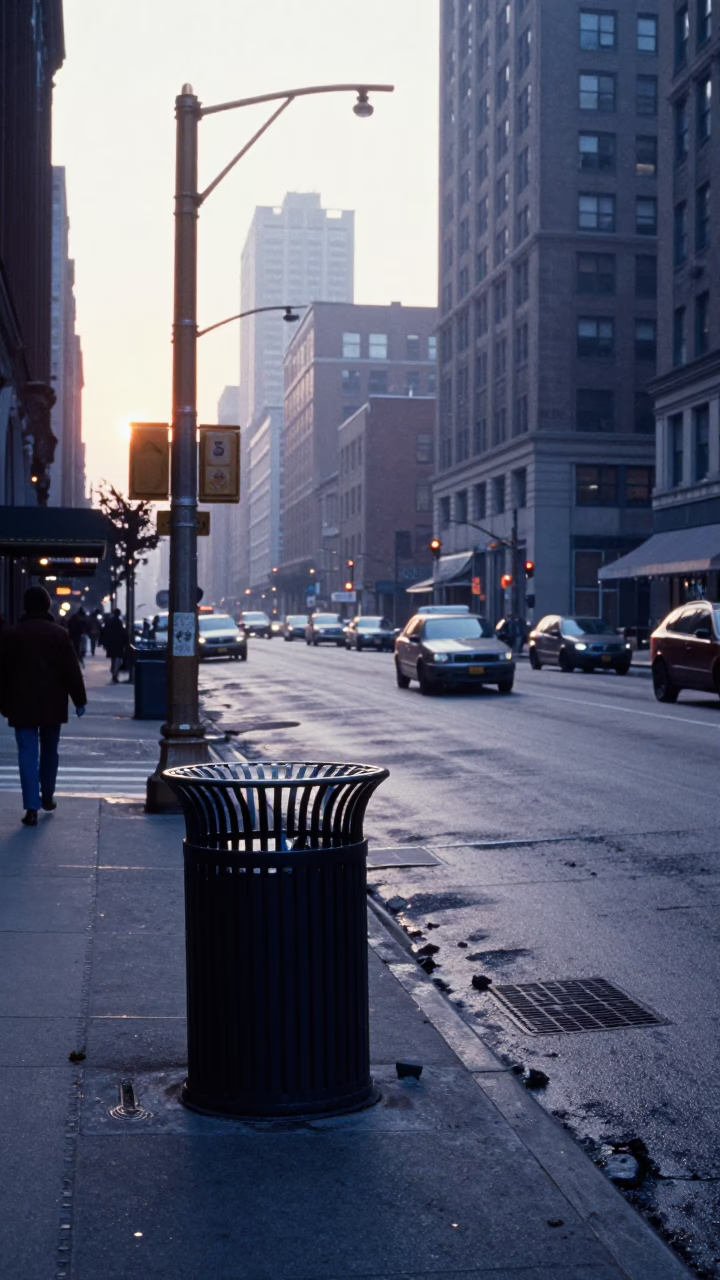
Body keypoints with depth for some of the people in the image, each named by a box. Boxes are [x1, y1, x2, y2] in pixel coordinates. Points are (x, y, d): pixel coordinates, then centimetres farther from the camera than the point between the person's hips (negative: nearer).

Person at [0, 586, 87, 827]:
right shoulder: (59, 633, -4)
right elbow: (72, 670, -5)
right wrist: (80, 700, 1)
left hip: (22, 705, -1)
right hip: (52, 705, 1)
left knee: (27, 754, -3)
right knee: (49, 751, 18)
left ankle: (32, 808, -11)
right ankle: (47, 797, 29)